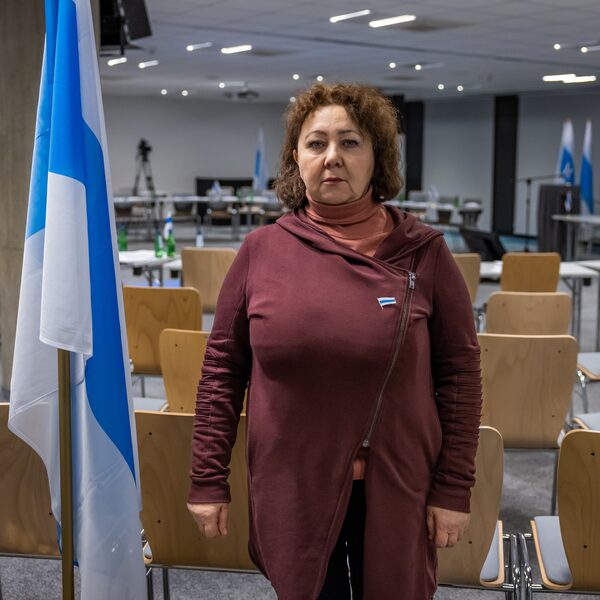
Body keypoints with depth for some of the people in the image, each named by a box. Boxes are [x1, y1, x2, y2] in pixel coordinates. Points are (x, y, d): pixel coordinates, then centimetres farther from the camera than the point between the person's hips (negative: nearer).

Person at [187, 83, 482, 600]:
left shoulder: (423, 252, -4)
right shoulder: (261, 251, -2)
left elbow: (460, 373, -2)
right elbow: (222, 370, 2)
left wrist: (454, 488, -4)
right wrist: (208, 480, 1)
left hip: (397, 493, 0)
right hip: (292, 492, 1)